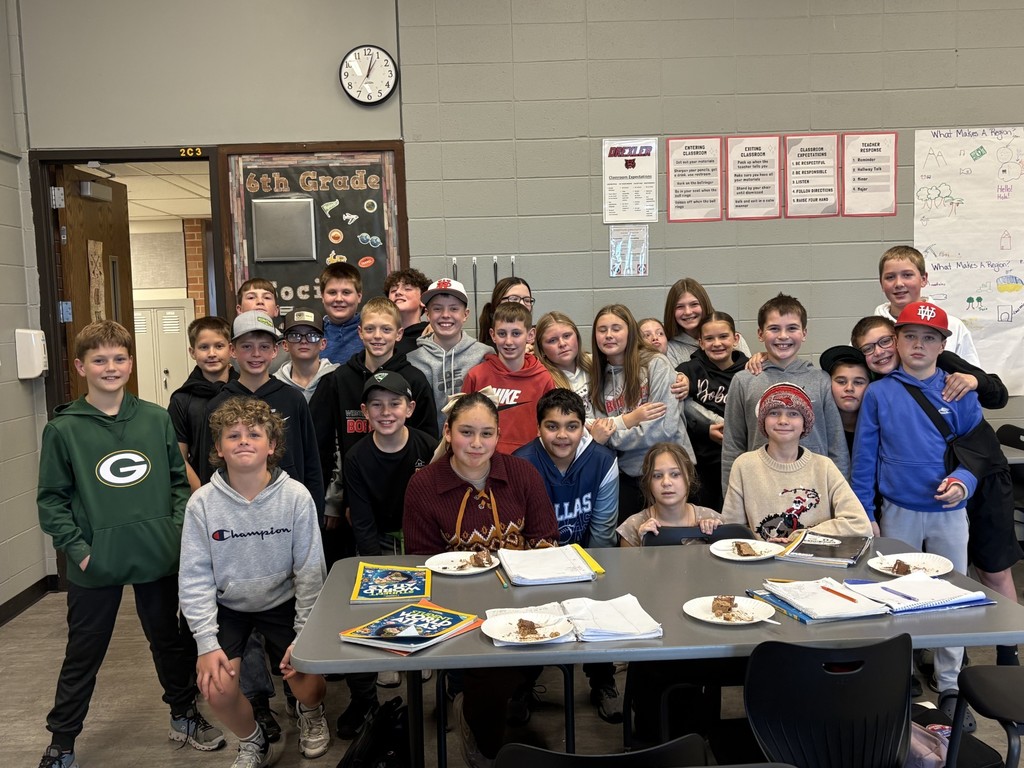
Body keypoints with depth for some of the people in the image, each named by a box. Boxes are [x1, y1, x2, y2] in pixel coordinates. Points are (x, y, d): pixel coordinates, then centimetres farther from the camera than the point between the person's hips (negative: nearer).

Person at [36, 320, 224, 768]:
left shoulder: (156, 420, 1)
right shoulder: (63, 429, -5)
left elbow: (179, 480, 7)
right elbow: (52, 499, -3)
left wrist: (178, 527, -3)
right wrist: (76, 547, -12)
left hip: (159, 558, 2)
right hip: (95, 565, -2)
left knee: (170, 642, 17)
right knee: (83, 655, 13)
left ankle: (184, 716, 37)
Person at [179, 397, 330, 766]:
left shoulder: (295, 496, -18)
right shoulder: (202, 502, -16)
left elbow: (310, 570, -13)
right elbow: (195, 578, -13)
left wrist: (304, 635, -13)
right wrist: (207, 642, -18)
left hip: (282, 601, 0)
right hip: (227, 607, 1)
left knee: (309, 687, -11)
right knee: (216, 689, -16)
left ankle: (311, 713, 30)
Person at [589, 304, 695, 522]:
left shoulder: (655, 364, -7)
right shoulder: (600, 378, 8)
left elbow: (665, 427, -17)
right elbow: (603, 431, 1)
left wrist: (608, 437, -15)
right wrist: (629, 419, -18)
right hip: (628, 476, 4)